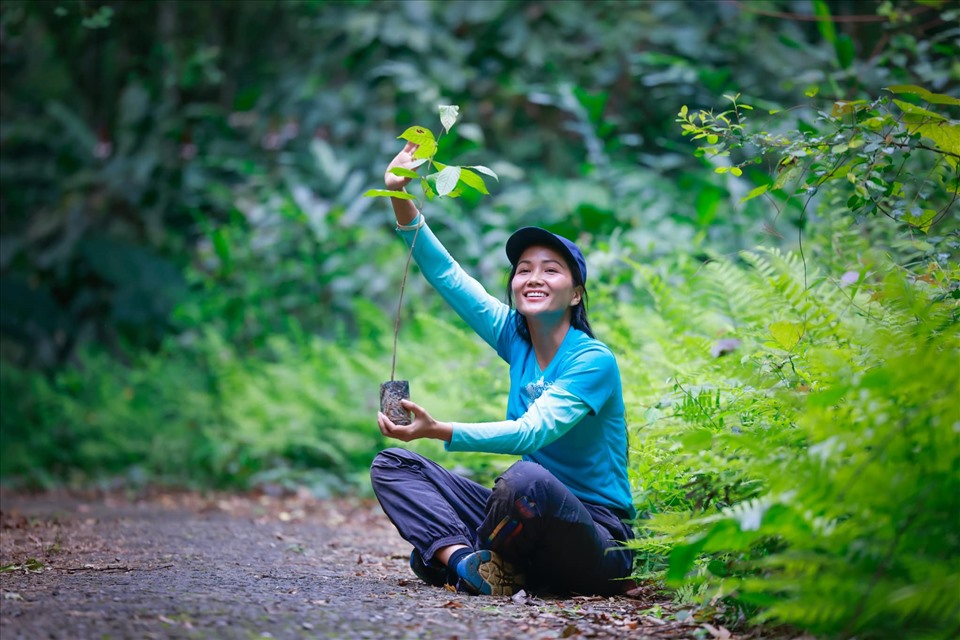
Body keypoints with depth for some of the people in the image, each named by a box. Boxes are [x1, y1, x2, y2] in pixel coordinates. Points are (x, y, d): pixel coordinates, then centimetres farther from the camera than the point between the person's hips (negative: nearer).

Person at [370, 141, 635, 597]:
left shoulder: (594, 362, -14)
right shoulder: (516, 338, 6)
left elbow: (533, 432, -26)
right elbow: (446, 274, 2)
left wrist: (438, 431, -37)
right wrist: (400, 197, -9)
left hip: (596, 541, -7)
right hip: (530, 519, 7)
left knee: (526, 479, -39)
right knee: (392, 465, 0)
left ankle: (446, 552, -10)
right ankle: (467, 562, -25)